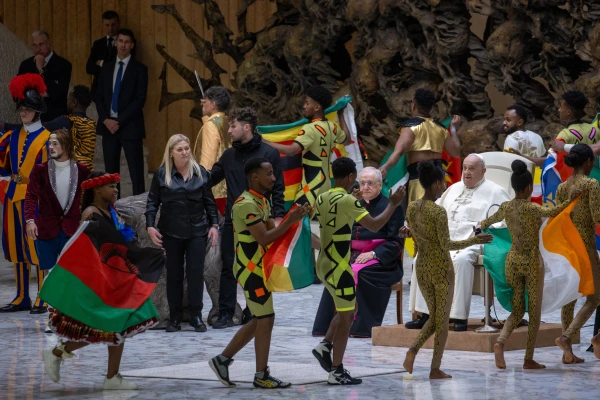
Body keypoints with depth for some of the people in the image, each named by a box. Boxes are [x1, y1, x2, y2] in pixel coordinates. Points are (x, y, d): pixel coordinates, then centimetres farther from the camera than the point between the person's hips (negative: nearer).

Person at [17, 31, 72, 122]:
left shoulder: (63, 65, -4)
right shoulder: (26, 65, 10)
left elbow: (59, 93, -15)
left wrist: (42, 70, -14)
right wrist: (39, 94, -8)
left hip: (54, 118, -3)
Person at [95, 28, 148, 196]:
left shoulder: (139, 69, -1)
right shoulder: (106, 67, 12)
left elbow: (140, 99, -8)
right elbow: (99, 96, 11)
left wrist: (120, 121, -13)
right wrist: (106, 119, -5)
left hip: (129, 126, -4)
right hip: (108, 125, 4)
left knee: (136, 172, -6)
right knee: (110, 171, 5)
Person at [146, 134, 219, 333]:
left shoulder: (200, 173, 4)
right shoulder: (162, 174, 0)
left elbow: (209, 201, 8)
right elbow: (152, 201, 2)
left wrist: (214, 225, 2)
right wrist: (150, 225, -7)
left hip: (197, 231, 0)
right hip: (171, 232, 0)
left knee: (196, 272, -2)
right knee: (174, 274, 5)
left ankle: (196, 316, 5)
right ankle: (175, 317, 12)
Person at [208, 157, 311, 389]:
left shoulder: (261, 202, 13)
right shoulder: (246, 204, -19)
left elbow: (273, 231, 9)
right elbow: (264, 238, -24)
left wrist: (295, 218, -5)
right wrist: (291, 220, -24)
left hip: (257, 269, 10)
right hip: (251, 271, -10)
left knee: (259, 321, 14)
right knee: (265, 320, -5)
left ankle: (223, 359, 20)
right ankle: (261, 376, 3)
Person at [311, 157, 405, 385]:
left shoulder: (321, 199, 8)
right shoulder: (347, 201, -17)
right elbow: (374, 226, -18)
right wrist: (393, 204, -7)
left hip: (325, 264, 9)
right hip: (338, 268, -8)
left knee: (348, 310, 22)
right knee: (346, 317, 0)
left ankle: (325, 346, 11)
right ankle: (337, 372, 2)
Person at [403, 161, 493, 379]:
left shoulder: (411, 208, 2)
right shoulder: (439, 211, -19)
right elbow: (447, 245, -18)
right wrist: (474, 240, -9)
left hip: (422, 267, 6)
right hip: (442, 267, -6)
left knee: (434, 316, 18)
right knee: (443, 319, 6)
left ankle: (413, 349, -6)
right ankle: (435, 369, 7)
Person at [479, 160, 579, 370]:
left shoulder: (505, 207, 3)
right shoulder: (531, 208, -15)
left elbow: (487, 222, 22)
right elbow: (550, 212, -35)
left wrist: (481, 226, 43)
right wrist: (570, 200, -31)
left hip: (513, 259, 5)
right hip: (532, 261, -5)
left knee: (517, 310, 12)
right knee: (534, 312, 7)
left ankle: (500, 341, -16)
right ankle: (529, 359, 8)